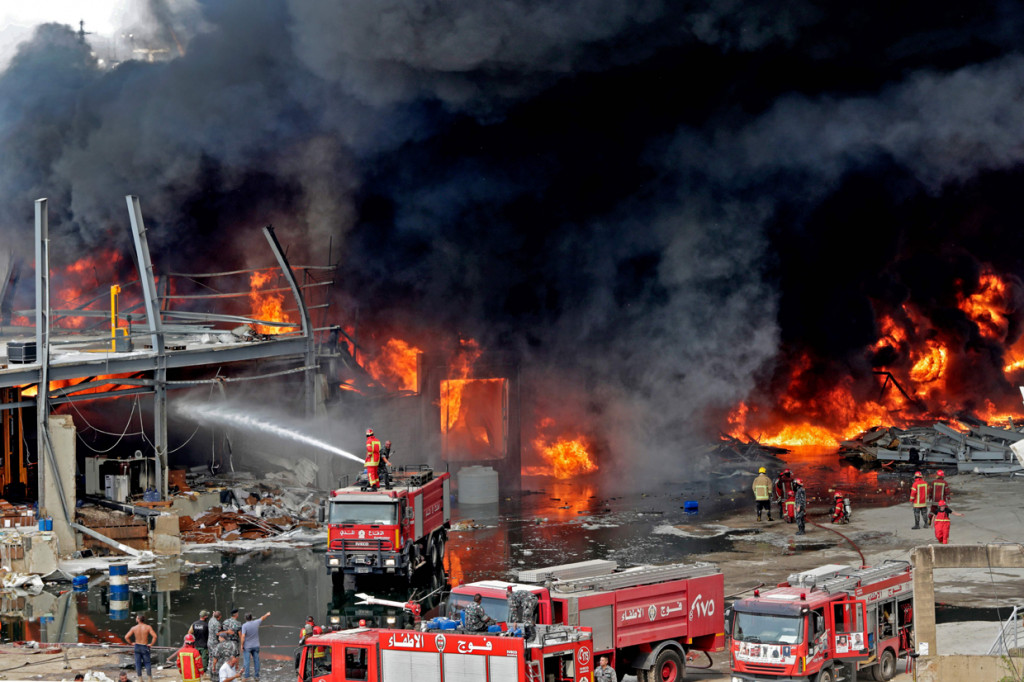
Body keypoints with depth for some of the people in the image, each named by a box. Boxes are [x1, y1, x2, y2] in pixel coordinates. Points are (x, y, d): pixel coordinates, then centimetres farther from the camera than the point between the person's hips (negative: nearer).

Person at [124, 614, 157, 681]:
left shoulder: (134, 628, -7)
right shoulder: (148, 627, -11)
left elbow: (126, 637, -8)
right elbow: (154, 636, -20)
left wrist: (131, 643, 6)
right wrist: (151, 644, -8)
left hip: (137, 646, 1)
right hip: (145, 647, -1)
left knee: (138, 663, 12)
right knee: (147, 663, 10)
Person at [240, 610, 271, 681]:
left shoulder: (244, 626, -14)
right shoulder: (256, 623, -2)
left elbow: (243, 636, -20)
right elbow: (262, 618, 19)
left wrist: (242, 645, -10)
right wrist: (267, 614, 38)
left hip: (247, 646, -4)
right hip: (256, 646, 4)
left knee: (246, 661, 0)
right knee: (256, 660, 10)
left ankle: (247, 676, -2)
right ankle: (256, 675, 14)